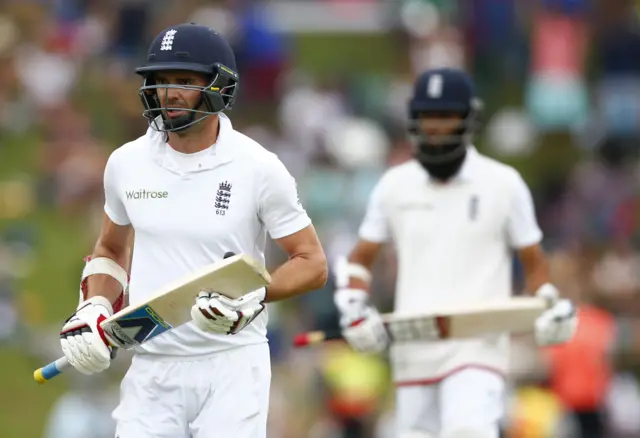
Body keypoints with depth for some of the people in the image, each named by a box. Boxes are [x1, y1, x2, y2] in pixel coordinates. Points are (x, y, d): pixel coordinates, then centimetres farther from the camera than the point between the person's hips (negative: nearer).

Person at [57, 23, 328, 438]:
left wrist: (256, 296, -18)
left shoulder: (257, 167, -6)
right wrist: (93, 308, 5)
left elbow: (312, 264, -1)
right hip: (151, 371, 4)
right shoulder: (128, 163, 6)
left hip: (232, 368, -4)